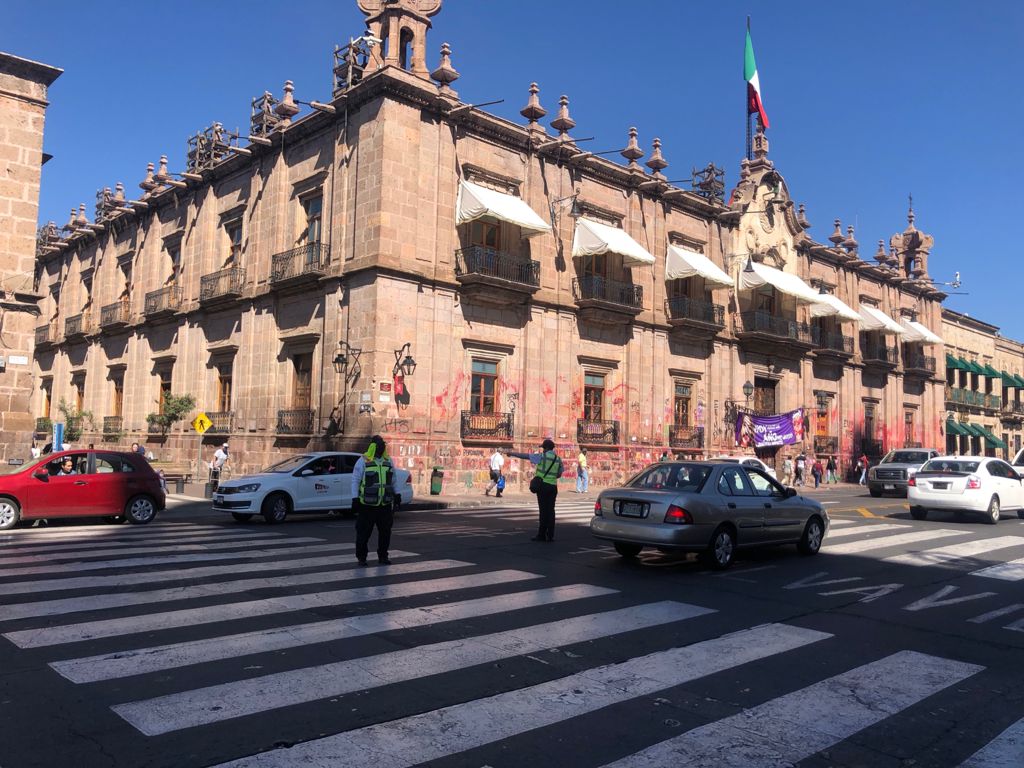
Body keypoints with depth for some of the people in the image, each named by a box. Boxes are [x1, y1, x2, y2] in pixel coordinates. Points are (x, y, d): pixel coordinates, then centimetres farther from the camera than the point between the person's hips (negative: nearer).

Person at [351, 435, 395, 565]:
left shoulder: (388, 461, 10)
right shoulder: (363, 461, -4)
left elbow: (393, 481, 17)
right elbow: (355, 481, -5)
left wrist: (396, 497, 15)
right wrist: (355, 499, -10)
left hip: (385, 505, 4)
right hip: (367, 505, -4)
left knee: (385, 532, 7)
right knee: (363, 532, 1)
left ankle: (383, 556, 19)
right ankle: (361, 557, 14)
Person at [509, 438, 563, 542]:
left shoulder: (542, 456, -6)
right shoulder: (558, 459, 9)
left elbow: (525, 456, -1)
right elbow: (559, 474, 16)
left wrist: (512, 453, 8)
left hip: (543, 485, -4)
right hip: (553, 486, 4)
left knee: (543, 510, -2)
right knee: (550, 510, 6)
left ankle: (542, 535, 2)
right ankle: (550, 536, 6)